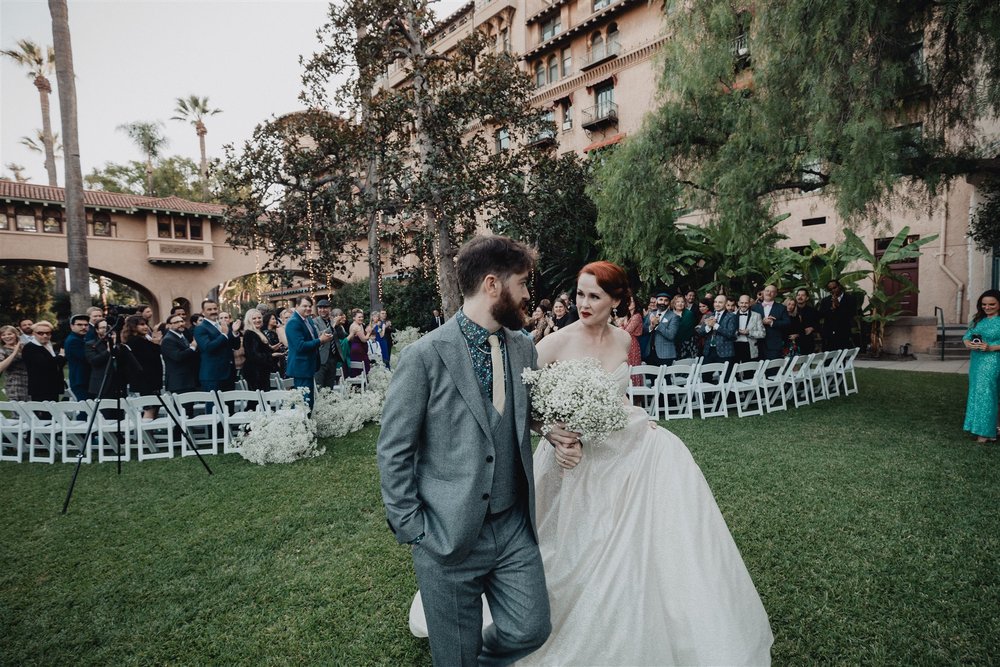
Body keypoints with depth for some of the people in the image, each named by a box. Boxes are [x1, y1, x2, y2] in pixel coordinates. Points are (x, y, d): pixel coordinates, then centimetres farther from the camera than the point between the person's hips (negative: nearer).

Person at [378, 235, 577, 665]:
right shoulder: (425, 356, -16)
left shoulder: (523, 347, 2)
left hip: (515, 526, 5)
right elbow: (393, 452, -10)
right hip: (448, 536, -4)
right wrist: (412, 528, -9)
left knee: (531, 630, 13)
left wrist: (555, 429, -3)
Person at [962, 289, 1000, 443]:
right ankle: (981, 429, 21)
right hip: (976, 361, 6)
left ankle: (985, 432, 3)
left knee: (985, 394, -6)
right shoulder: (978, 320, 11)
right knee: (976, 392, 10)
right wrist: (968, 344, -10)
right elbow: (967, 336, 10)